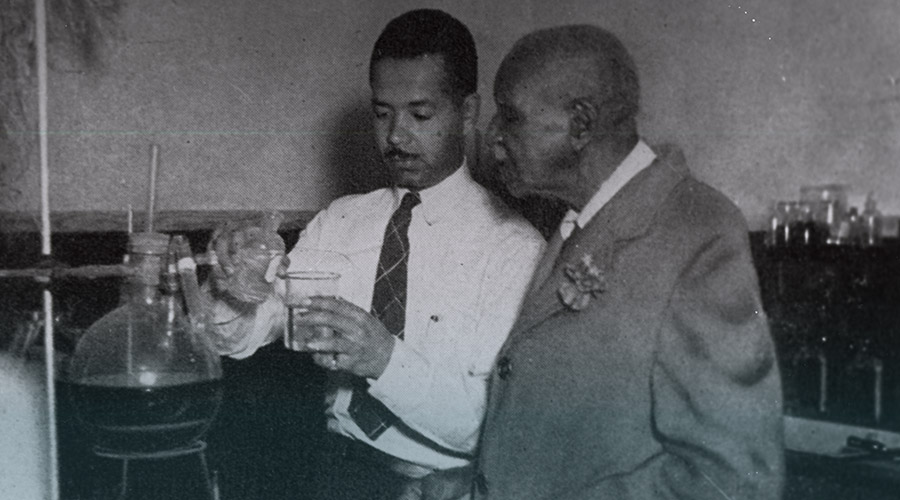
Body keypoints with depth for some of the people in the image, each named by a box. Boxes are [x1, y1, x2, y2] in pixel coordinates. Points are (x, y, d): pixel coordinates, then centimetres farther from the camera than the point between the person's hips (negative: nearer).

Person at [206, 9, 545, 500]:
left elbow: (492, 423, -15)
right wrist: (236, 291, -19)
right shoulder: (339, 221, 7)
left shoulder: (511, 246, -10)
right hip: (336, 456, 4)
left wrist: (386, 357, -29)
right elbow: (240, 336, 2)